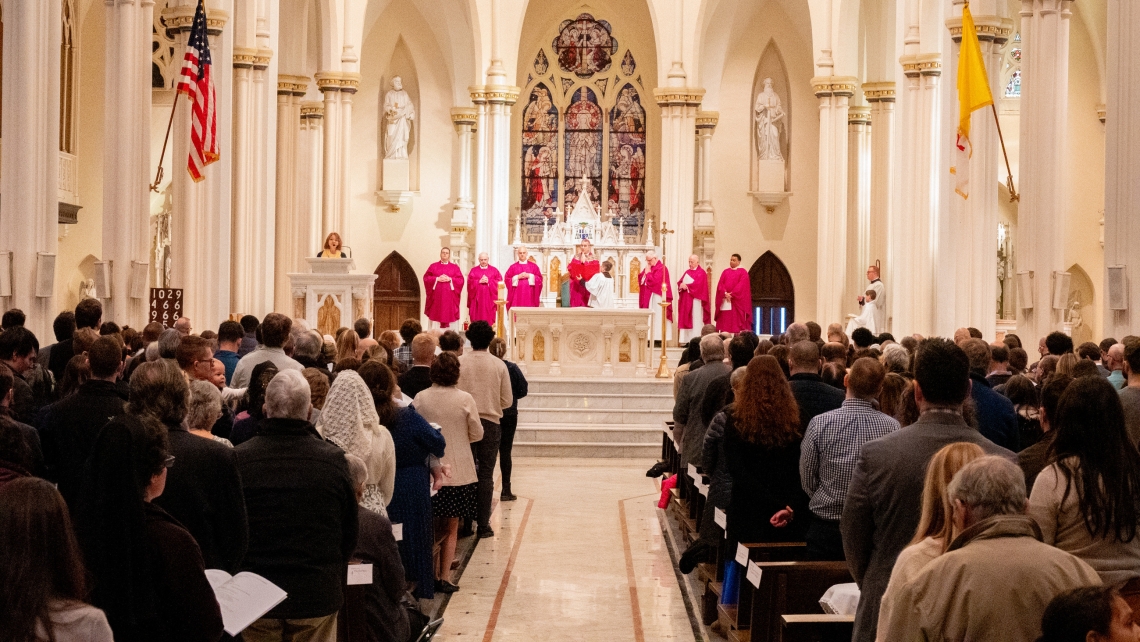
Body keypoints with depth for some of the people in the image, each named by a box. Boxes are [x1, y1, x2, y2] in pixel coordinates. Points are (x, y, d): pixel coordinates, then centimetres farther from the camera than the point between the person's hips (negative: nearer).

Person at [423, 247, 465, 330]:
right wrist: (437, 279, -11)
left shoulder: (455, 267, 10)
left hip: (450, 296, 0)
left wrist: (450, 279, -12)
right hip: (436, 295, 0)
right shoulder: (433, 266, 10)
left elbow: (460, 280, 2)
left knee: (449, 314, -3)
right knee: (436, 314, -3)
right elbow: (426, 278, 2)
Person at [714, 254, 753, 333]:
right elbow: (720, 284, 5)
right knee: (725, 322, 0)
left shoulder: (743, 272, 3)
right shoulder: (725, 272, 16)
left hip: (737, 301, -4)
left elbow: (742, 285, -9)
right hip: (725, 301, 4)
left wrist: (732, 294, -16)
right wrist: (725, 293, -13)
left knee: (736, 322, -6)